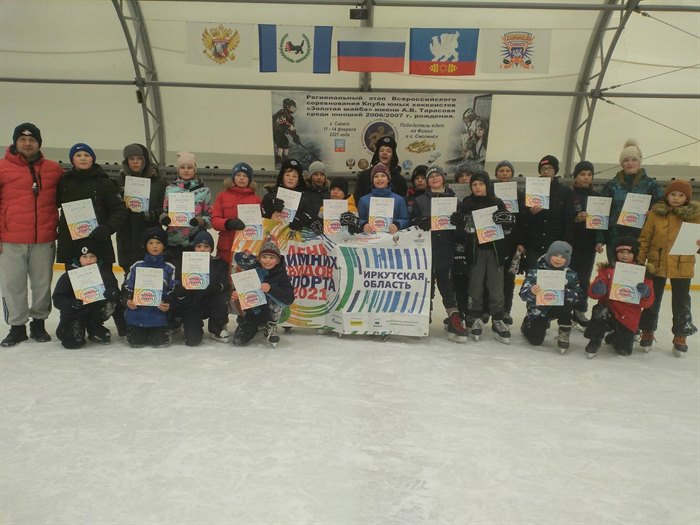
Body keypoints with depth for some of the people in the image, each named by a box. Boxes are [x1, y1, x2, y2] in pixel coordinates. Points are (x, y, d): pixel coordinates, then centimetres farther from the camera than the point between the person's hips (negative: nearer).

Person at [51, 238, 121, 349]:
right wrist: (72, 303, -30)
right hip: (75, 312, -2)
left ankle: (94, 328, 1)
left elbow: (115, 291, -10)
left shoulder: (103, 273, -3)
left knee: (109, 304, -27)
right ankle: (65, 329, 15)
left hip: (96, 311, 2)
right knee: (74, 341, -24)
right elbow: (57, 299, -10)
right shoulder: (68, 277, -8)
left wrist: (112, 293, -35)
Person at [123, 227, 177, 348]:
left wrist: (168, 304, -13)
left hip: (158, 312, -1)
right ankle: (133, 329, 30)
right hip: (137, 312, 1)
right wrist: (128, 300, -9)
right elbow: (127, 287, 10)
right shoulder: (137, 266, 7)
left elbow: (174, 290, 3)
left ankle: (164, 329, 24)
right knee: (136, 342, -6)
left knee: (160, 341, -11)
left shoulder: (169, 268, 3)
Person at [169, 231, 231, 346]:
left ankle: (216, 329, -3)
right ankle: (190, 325, 19)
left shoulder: (219, 263, 0)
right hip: (190, 306, -1)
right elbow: (177, 293, -7)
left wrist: (212, 286, -35)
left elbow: (225, 285, -15)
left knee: (222, 298, -31)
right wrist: (184, 288, -30)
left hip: (210, 304, 1)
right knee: (193, 340, -20)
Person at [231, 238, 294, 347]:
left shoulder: (281, 276, -13)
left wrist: (271, 289, -40)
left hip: (270, 313, -2)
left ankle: (271, 328, -6)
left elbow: (290, 299, -27)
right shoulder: (252, 270, -6)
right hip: (251, 312, 2)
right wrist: (235, 295, -17)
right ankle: (259, 326, 21)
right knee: (238, 341, -12)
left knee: (274, 296, -31)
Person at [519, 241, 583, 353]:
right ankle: (528, 324, 27)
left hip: (558, 307, 1)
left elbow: (577, 295, -13)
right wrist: (531, 292, -43)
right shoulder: (536, 272, -16)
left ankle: (564, 335, -14)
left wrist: (565, 292, -34)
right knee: (536, 340, -9)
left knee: (567, 303, -32)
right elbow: (523, 293, -20)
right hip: (538, 310, -1)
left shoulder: (570, 275, -9)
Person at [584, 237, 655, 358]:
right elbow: (592, 293, -8)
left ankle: (614, 337, 33)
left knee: (625, 350, -6)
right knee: (600, 310, -35)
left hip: (628, 317, 1)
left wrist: (645, 293, -29)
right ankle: (595, 341, -10)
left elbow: (647, 303, -6)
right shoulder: (607, 269, -2)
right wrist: (597, 289, -32)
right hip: (609, 310, -1)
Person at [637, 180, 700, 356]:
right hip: (656, 264, 0)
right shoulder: (655, 213, -3)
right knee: (652, 300, 13)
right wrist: (640, 259, -6)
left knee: (681, 302, 11)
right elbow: (645, 238, -1)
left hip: (682, 267, 0)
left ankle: (680, 337, 26)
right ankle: (647, 332, 28)